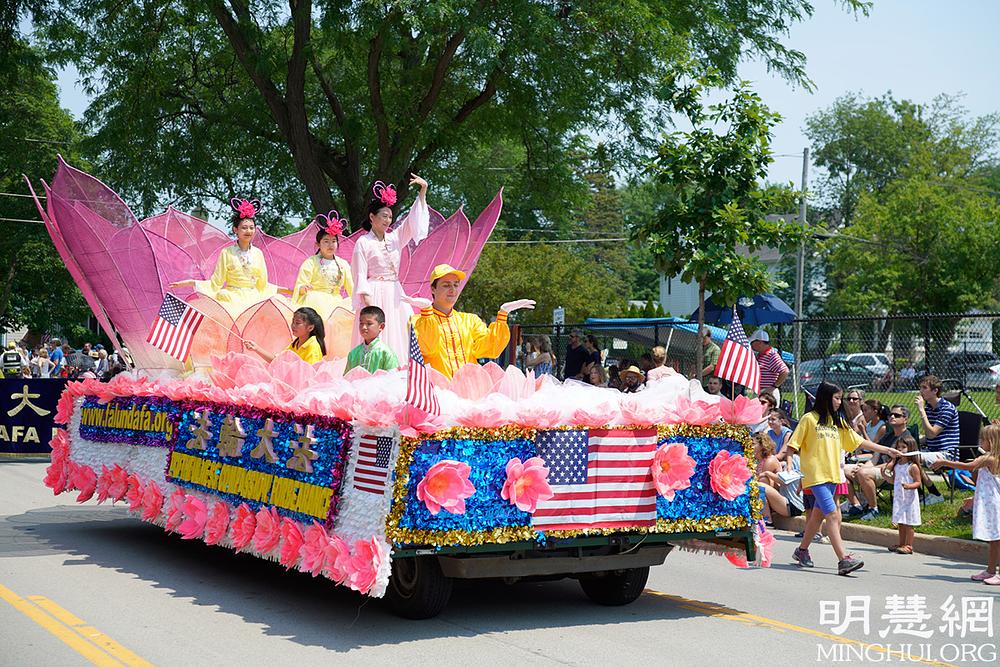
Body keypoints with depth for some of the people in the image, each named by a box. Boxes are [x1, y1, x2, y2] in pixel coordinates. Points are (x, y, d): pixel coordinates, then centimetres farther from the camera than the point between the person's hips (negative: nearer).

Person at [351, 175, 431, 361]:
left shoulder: (395, 238, 12)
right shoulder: (363, 243, -3)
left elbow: (414, 222, 6)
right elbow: (360, 276, -6)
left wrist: (423, 191, -3)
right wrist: (368, 302, -16)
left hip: (394, 294, 6)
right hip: (374, 295, -6)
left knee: (396, 339, 1)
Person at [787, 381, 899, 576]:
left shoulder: (838, 421, 15)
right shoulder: (809, 418, -4)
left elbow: (859, 441, 15)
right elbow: (793, 446, -3)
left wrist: (886, 450, 11)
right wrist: (806, 456, -12)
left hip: (832, 475, 7)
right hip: (815, 475, -7)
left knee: (819, 514, 14)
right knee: (832, 515, -15)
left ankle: (802, 550, 30)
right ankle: (844, 559, -20)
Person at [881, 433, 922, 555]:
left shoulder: (912, 466, -13)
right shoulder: (896, 464, 10)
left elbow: (918, 482, -12)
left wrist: (908, 486, -30)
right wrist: (885, 475, 4)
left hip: (909, 498, -7)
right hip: (898, 498, 7)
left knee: (908, 523, -3)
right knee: (901, 523, 13)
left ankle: (908, 546, 1)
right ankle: (901, 544, 21)